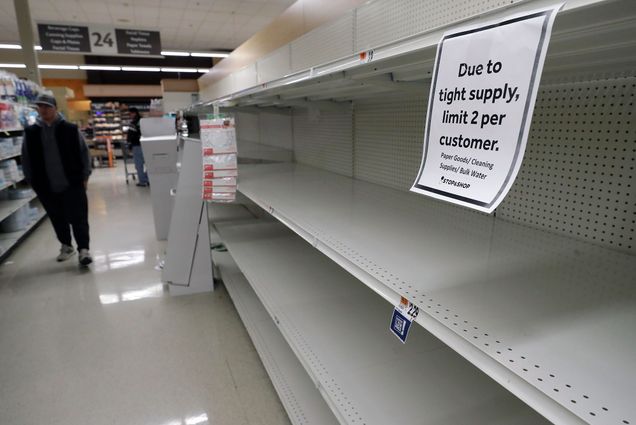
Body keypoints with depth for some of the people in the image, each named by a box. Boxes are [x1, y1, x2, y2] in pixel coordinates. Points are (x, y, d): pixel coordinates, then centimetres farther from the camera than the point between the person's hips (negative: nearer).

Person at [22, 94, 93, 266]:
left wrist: (84, 176, -1)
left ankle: (83, 249, 5)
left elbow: (84, 153, 1)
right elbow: (26, 159, 11)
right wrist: (31, 181, 8)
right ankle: (66, 245, 32)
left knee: (78, 218, -2)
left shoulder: (70, 129, -3)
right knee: (58, 219, 15)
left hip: (73, 184, -3)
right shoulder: (31, 132, 3)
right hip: (47, 187, 3)